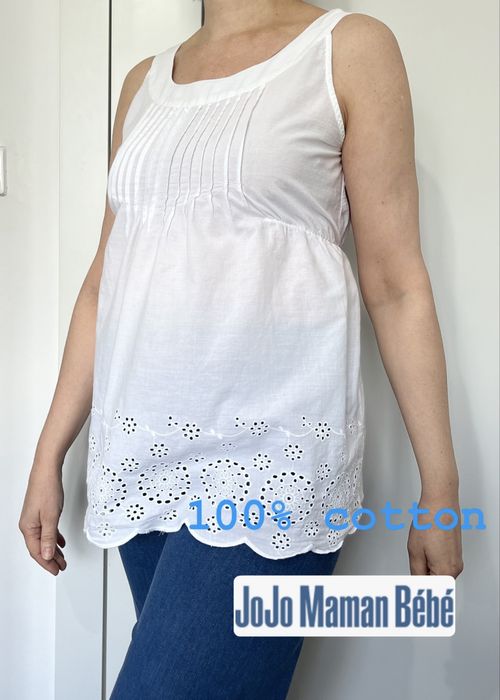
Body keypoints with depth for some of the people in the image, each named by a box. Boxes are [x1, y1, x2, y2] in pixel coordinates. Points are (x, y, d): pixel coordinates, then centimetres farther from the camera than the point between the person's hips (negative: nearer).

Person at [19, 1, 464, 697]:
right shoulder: (145, 81, 16)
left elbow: (395, 281, -2)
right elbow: (105, 283, 14)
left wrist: (440, 487, -3)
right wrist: (49, 457, 12)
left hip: (268, 455, -5)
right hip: (141, 456, 5)